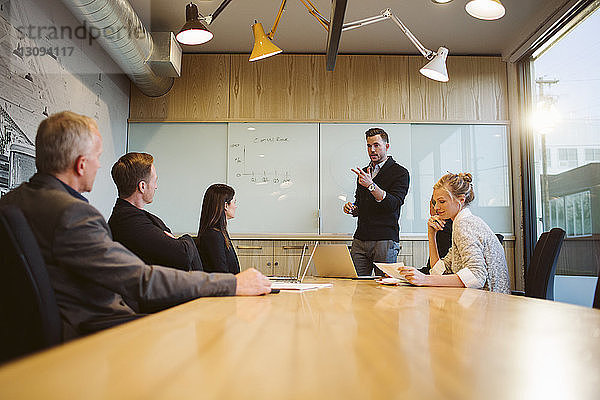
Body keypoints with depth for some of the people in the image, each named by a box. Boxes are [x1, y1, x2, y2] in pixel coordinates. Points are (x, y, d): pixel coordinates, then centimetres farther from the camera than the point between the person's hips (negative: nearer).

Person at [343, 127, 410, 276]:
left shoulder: (400, 173, -1)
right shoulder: (364, 172, 19)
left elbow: (393, 204, -15)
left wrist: (371, 185, -25)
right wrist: (352, 209, 5)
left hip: (385, 241, -5)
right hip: (360, 240, 5)